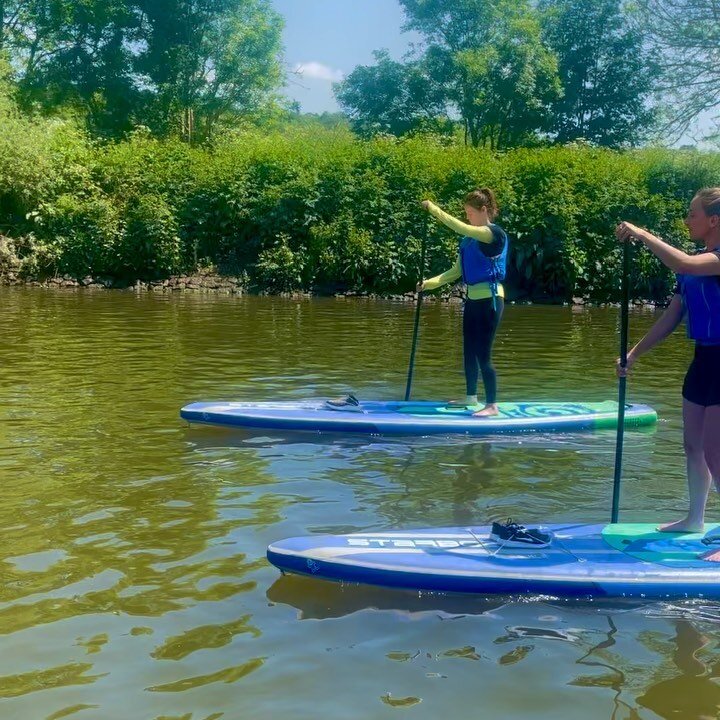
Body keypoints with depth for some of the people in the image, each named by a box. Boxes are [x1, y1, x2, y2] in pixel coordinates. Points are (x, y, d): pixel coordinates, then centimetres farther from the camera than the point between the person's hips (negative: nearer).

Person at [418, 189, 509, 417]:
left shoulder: (495, 234, -13)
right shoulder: (469, 240, 12)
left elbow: (460, 228, -26)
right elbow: (456, 271, 11)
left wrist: (434, 209, -22)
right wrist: (430, 283, 1)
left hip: (489, 299, -8)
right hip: (473, 299, 8)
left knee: (482, 354, -7)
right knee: (469, 351, 14)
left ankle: (492, 405, 0)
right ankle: (471, 397, 28)